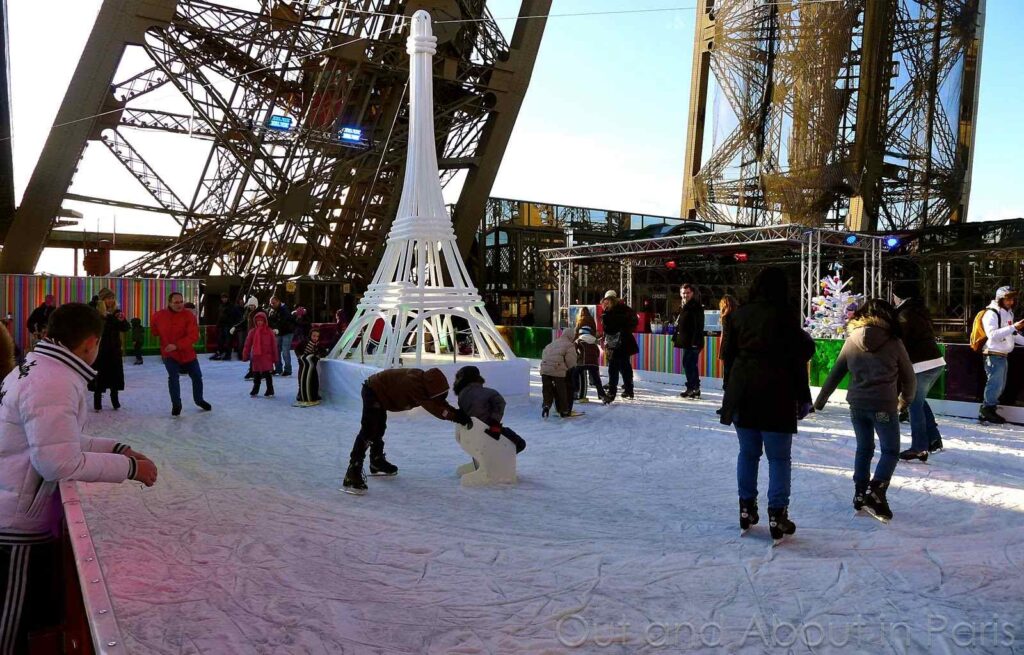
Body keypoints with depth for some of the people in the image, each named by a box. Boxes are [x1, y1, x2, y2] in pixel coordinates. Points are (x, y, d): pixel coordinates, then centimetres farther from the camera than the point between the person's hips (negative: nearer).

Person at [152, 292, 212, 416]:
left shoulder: (189, 316, -17)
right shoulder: (159, 316, -8)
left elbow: (194, 336, -26)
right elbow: (153, 327, 17)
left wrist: (177, 345, -34)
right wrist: (163, 338, 12)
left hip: (187, 353, 0)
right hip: (169, 354, 0)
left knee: (197, 376, 11)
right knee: (173, 377, -15)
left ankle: (199, 400, 38)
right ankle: (176, 404, 5)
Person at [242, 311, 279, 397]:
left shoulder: (270, 332, -5)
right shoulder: (252, 332, 2)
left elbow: (274, 345, -2)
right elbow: (247, 345, 5)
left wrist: (275, 358, -2)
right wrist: (245, 356, 3)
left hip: (267, 356, -3)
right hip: (255, 357, 3)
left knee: (268, 375, 0)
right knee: (256, 375, 14)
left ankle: (270, 391, 10)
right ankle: (255, 390, 29)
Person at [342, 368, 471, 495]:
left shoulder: (423, 381, -7)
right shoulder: (413, 384, -34)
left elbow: (439, 402, 0)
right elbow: (433, 407, -37)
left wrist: (457, 412, -13)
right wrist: (455, 416, -34)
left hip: (380, 392, 10)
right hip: (373, 391, -10)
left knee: (379, 429, 25)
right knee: (369, 431, -19)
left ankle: (377, 463, 45)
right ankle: (352, 478, -24)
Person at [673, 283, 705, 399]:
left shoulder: (696, 307, -10)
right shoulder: (683, 307, 18)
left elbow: (699, 326, -17)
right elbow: (678, 325, 24)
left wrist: (695, 341, -23)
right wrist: (675, 338, 19)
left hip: (693, 343, -10)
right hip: (686, 342, 10)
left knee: (688, 364, -11)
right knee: (691, 364, 12)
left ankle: (692, 388, -7)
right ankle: (695, 389, 18)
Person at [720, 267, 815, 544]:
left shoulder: (740, 314, 3)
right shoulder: (787, 315, -6)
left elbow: (727, 353, 7)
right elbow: (797, 359, -5)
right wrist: (803, 397, 3)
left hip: (741, 392, 4)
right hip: (776, 394, -3)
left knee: (748, 452, 14)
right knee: (779, 457, 5)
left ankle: (746, 509, 20)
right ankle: (777, 515, 5)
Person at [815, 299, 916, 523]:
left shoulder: (851, 341, 4)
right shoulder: (894, 343, -3)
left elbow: (835, 374, 9)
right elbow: (909, 377, 6)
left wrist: (820, 399, 17)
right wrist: (907, 397, 26)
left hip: (857, 404, 4)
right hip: (883, 405, -4)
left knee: (864, 449, 18)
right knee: (890, 451, 7)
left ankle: (860, 495, 21)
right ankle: (875, 493, -8)